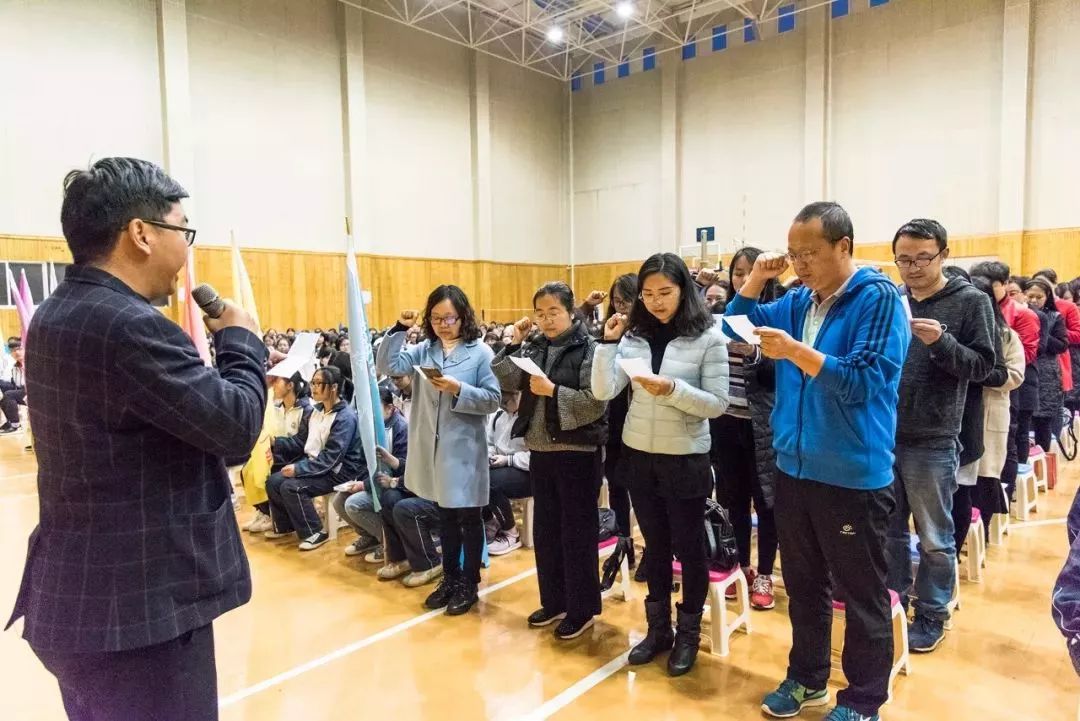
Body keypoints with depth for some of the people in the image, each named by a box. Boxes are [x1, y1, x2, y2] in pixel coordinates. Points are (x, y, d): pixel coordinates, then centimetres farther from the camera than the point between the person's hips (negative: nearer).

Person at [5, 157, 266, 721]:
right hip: (138, 609, -10)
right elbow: (236, 426, -22)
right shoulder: (128, 326, -25)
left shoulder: (55, 316, 8)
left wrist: (208, 344, 2)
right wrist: (240, 339, -8)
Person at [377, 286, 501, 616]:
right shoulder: (424, 350, 5)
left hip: (464, 448, -4)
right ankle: (450, 577, 34)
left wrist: (459, 390, -24)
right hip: (432, 447, 5)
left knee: (468, 517, 8)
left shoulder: (480, 353, -8)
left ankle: (469, 583, 23)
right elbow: (388, 366, -4)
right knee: (445, 515, 18)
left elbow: (494, 400, -11)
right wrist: (399, 329, -11)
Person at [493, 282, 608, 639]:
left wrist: (553, 391, -22)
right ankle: (554, 601, 31)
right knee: (545, 529, 15)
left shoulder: (589, 349, -9)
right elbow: (507, 382, 2)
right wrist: (513, 344, -4)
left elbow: (595, 403, -17)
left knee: (577, 531, 4)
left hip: (577, 452, -6)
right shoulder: (535, 348, 8)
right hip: (540, 450, 6)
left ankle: (582, 609, 19)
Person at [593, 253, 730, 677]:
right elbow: (603, 392, -6)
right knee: (655, 544, 17)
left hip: (685, 459, -3)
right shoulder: (634, 335, 1)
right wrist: (608, 342, -13)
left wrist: (672, 390, -26)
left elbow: (718, 404, -13)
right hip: (638, 456, 4)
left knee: (688, 547, 11)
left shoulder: (708, 337, -9)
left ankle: (688, 634, 30)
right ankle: (658, 628, 34)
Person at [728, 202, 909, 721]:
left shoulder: (878, 298, -12)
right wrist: (756, 279, -1)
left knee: (861, 596, 9)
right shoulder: (797, 301, 6)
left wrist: (796, 352, -29)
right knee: (803, 585, 20)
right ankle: (806, 678, 38)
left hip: (853, 475, -6)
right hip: (794, 468, 7)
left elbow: (864, 381, -21)